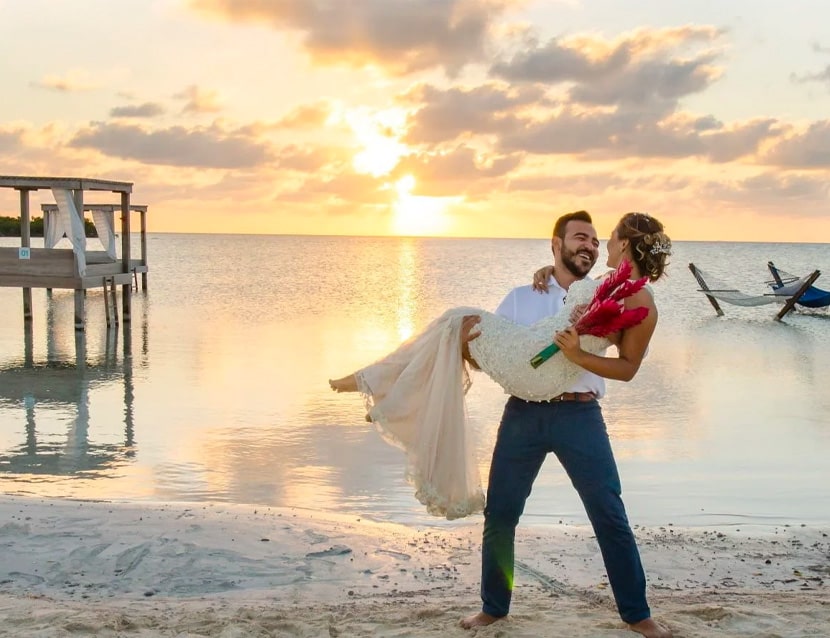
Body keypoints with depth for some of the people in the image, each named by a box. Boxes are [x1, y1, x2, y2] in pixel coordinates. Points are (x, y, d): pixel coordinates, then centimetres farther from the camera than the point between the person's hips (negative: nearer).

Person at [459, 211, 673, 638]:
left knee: (610, 515, -1)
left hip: (579, 414, -2)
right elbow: (483, 350, 15)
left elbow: (627, 367, -6)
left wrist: (578, 356, -22)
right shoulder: (521, 297, 13)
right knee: (499, 514, 7)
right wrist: (466, 341, -8)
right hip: (523, 412, 2)